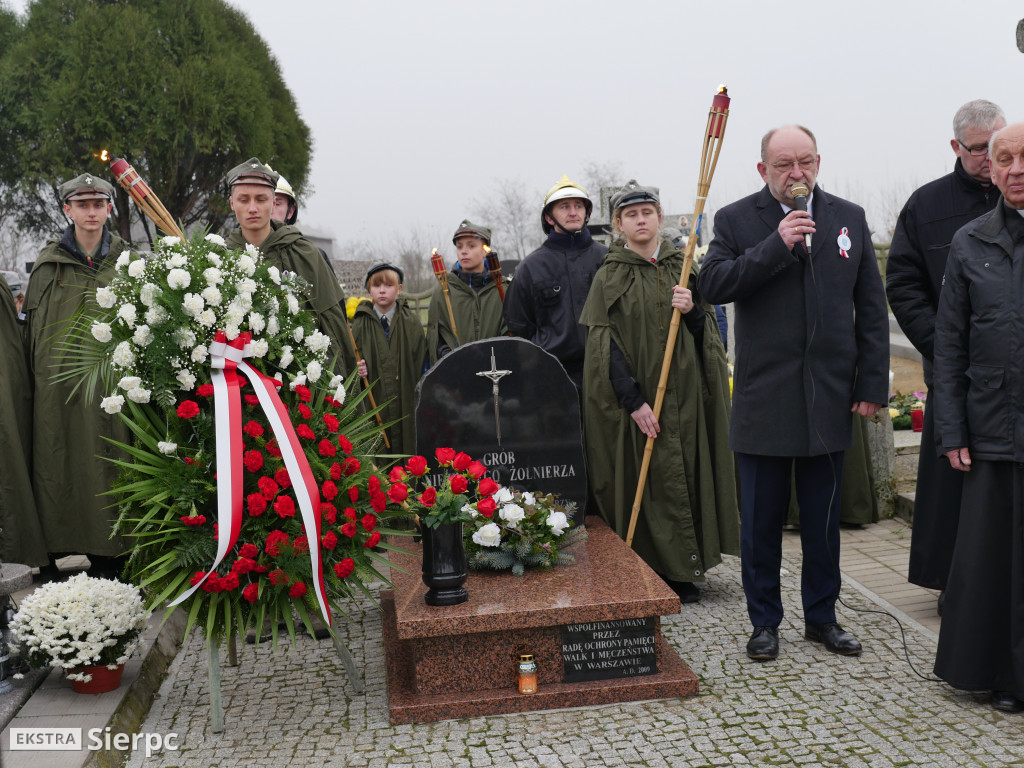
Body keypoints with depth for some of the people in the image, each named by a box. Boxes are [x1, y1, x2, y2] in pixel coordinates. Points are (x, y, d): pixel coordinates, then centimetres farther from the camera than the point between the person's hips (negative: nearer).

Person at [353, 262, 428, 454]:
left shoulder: (412, 323, 5)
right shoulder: (360, 324, 6)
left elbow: (421, 364, 4)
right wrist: (357, 369, -14)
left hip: (406, 403, 0)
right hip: (372, 401, 0)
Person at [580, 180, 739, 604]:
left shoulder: (683, 267, 10)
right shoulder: (609, 276, 0)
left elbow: (708, 331, 11)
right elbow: (604, 345, -7)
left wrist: (693, 311, -12)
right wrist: (633, 400, -15)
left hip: (684, 393, 3)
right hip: (634, 397, -3)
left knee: (684, 475, 4)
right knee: (643, 483, -1)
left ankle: (682, 572, 16)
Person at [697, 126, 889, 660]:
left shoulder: (849, 218, 9)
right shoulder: (736, 221, 2)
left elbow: (871, 308, 9)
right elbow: (711, 285, -12)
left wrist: (872, 384, 3)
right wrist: (776, 245, -17)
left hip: (830, 396, 2)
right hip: (763, 397, -2)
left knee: (824, 517, 12)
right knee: (761, 520, 7)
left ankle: (821, 617, 29)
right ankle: (764, 621, 23)